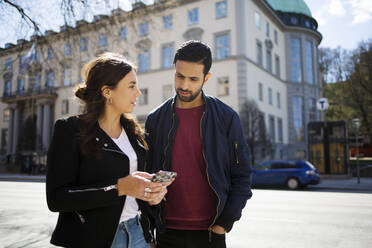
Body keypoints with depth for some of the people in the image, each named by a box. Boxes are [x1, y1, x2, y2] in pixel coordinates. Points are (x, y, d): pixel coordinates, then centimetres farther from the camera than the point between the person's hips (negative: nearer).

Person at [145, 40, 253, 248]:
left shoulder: (227, 117, -3)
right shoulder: (155, 119, 2)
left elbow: (242, 176, -1)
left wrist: (225, 222, -7)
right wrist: (151, 228, -1)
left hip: (210, 231, -1)